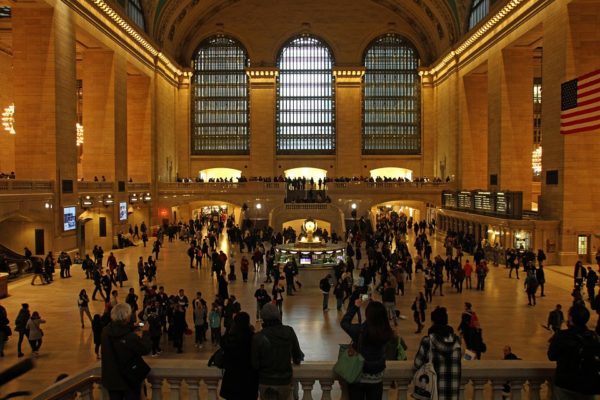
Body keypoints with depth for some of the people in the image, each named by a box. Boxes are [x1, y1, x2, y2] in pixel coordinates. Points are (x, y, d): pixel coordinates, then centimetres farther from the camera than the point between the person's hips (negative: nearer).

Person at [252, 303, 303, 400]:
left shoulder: (258, 338, -18)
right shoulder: (289, 332, -12)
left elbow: (255, 365, -13)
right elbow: (297, 355, -2)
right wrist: (297, 360, 21)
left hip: (266, 382, -2)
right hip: (285, 381, 2)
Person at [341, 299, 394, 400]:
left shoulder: (359, 330, -26)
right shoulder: (386, 333, -17)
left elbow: (343, 322, -7)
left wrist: (354, 307, 3)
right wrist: (373, 305, 7)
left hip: (358, 376, -2)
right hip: (376, 378, 2)